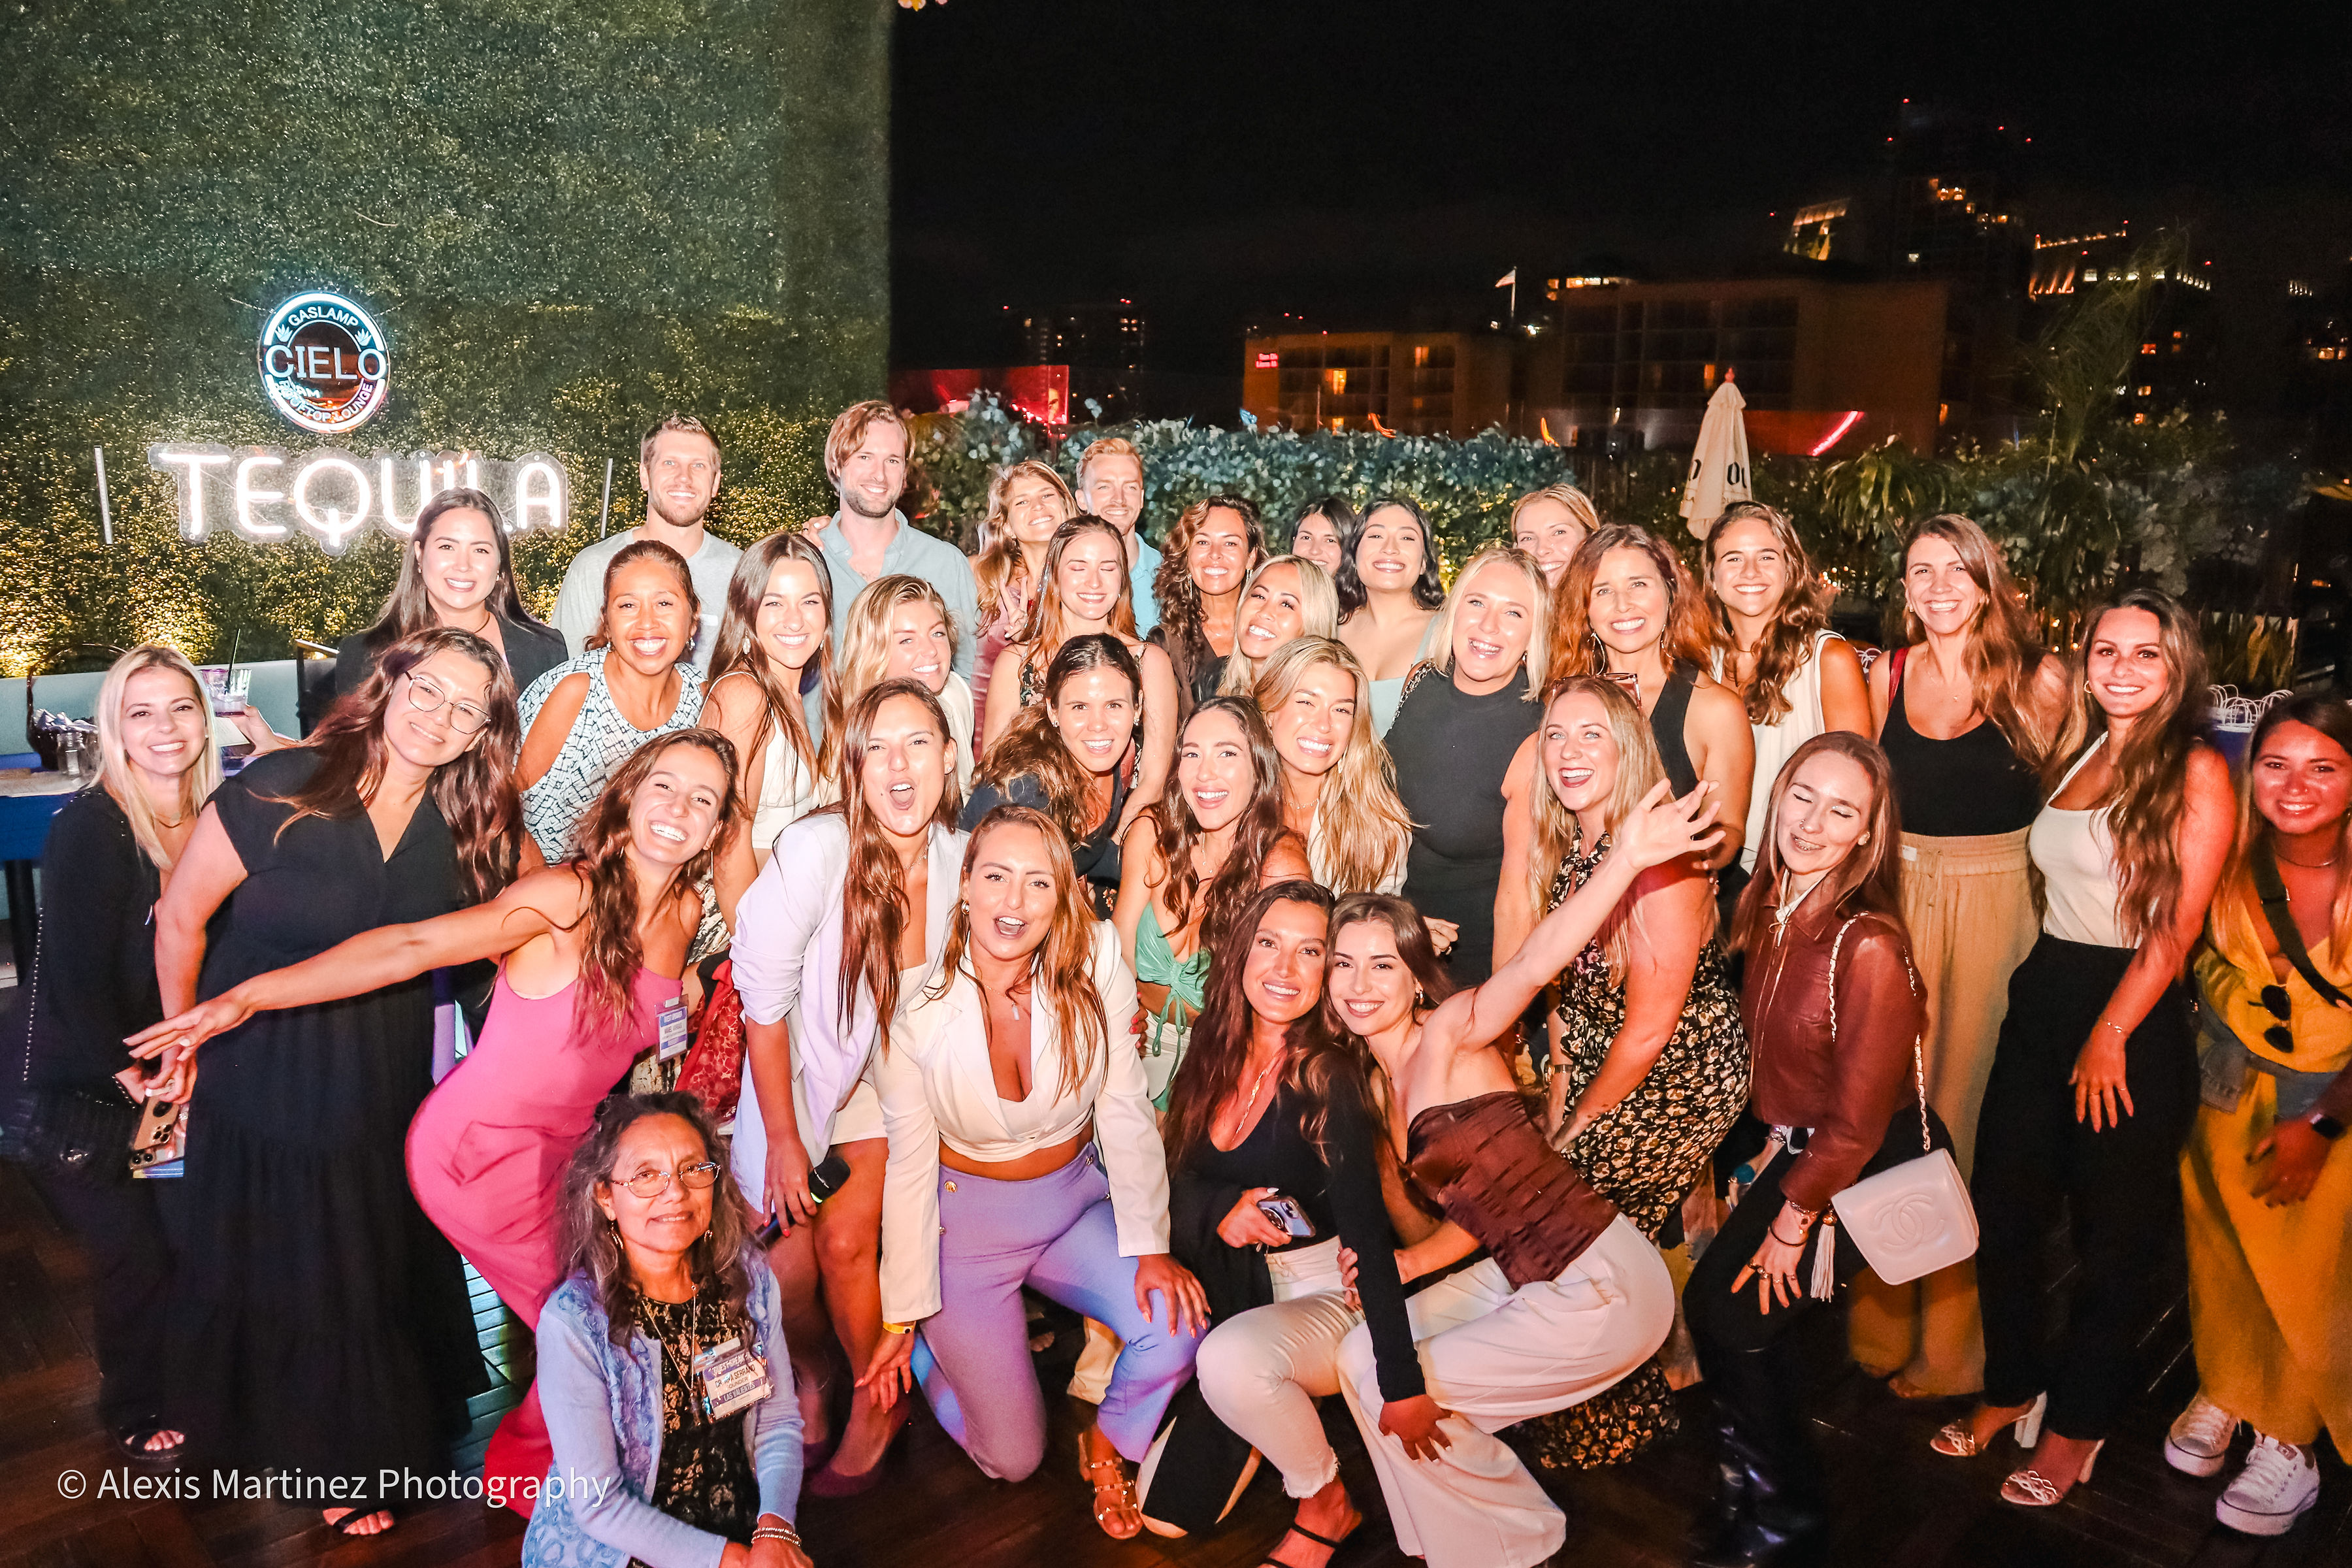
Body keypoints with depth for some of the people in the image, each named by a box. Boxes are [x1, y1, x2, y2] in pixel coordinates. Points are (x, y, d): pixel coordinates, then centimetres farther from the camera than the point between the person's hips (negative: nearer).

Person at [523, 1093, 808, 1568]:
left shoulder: (748, 1276, -5)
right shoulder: (572, 1323, -17)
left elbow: (779, 1422, 2)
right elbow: (597, 1502, -13)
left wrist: (774, 1529, -14)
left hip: (743, 1526, 4)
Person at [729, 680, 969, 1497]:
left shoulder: (961, 859, -15)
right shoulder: (816, 849, -25)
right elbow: (764, 1005, -16)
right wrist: (784, 1139, -11)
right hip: (803, 1070, -1)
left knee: (844, 1237, -12)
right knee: (789, 1261, -4)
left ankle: (876, 1405, 16)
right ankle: (810, 1379, 31)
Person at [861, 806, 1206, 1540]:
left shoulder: (1096, 962, -18)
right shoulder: (918, 1010, -20)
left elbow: (1125, 1111, -10)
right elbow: (909, 1166, -11)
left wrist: (1150, 1244, -13)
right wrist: (901, 1319, -7)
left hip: (1077, 1201, 2)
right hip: (967, 1216, -2)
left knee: (1176, 1328, -21)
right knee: (1012, 1458, 1)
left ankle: (1106, 1447, 13)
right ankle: (932, 1349, 33)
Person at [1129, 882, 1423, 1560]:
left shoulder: (1330, 1082, -20)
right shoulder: (1216, 1054, -4)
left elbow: (1368, 1237, -26)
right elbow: (1177, 1178, 1)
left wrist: (1404, 1388, -30)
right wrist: (1221, 1210, -22)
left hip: (1321, 1300, -5)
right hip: (1229, 1294, 5)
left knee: (1230, 1358, -38)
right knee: (1162, 1513, 2)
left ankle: (1326, 1503, -9)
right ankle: (1269, 1413, 27)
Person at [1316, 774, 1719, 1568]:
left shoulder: (1448, 1034, -13)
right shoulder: (1383, 1084, 9)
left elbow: (1534, 963, -32)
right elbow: (1482, 1204, 11)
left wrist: (1625, 859, -46)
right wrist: (1412, 1261, -4)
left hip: (1603, 1290, -8)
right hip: (1525, 1278, 8)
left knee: (1389, 1387, -2)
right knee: (1364, 1354, 12)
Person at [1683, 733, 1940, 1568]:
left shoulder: (1869, 946, -28)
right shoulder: (1771, 911, -4)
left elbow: (1856, 1121, -21)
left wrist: (1792, 1220, -11)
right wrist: (1768, 1147, 8)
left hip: (1871, 1168, -7)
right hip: (1792, 1146, 7)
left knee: (1735, 1315, -1)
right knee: (1711, 1299, 6)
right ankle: (1756, 1470, 33)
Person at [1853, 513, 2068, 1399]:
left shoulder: (2037, 680, -2)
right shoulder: (1888, 674, 6)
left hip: (1998, 900, -2)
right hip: (1898, 896, 3)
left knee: (1968, 1101, 2)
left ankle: (1951, 1339, 18)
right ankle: (1885, 1324, 23)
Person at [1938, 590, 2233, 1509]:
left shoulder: (2196, 771, -9)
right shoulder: (2077, 751, 10)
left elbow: (2176, 929, -12)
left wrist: (2109, 1036, -12)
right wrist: (2047, 992, 5)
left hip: (2135, 1017, -6)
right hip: (2043, 998, 6)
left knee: (2115, 1239, 10)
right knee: (2002, 1213, 10)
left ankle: (2076, 1424, 26)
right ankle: (2013, 1386, 30)